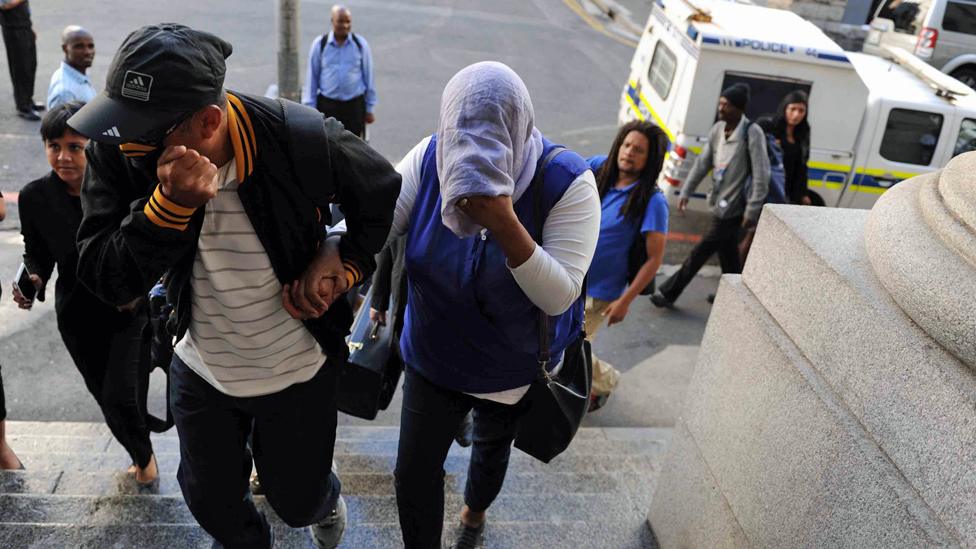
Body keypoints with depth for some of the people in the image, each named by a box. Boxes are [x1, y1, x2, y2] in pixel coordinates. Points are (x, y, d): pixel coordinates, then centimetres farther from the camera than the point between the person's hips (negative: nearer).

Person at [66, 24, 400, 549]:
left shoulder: (301, 139, -28)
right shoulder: (115, 152, -19)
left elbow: (382, 192, -8)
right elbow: (105, 279, -23)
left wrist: (343, 264, -12)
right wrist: (171, 204, -37)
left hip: (297, 370, -3)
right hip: (200, 368, 3)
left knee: (297, 502, 16)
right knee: (211, 500, 22)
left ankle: (327, 500, 56)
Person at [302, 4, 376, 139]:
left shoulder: (360, 44, -2)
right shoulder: (319, 44, -4)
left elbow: (368, 76, 4)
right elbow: (312, 77, 1)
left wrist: (369, 108, 6)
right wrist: (310, 108, 1)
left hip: (355, 104, 0)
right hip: (327, 104, 0)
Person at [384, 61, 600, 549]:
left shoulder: (567, 182, -26)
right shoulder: (429, 160, -19)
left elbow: (559, 297, -29)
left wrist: (505, 224, -42)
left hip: (513, 367, 0)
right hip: (432, 356, 1)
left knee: (491, 448, 28)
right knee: (413, 471, 8)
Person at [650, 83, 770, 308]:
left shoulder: (752, 134, -16)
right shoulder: (718, 129, 5)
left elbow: (761, 176, -17)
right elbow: (703, 163, 10)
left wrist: (752, 210, -19)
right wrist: (686, 192, 4)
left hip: (732, 207, -7)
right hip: (720, 203, 7)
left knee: (700, 252, -1)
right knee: (728, 254, 18)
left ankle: (668, 293, 8)